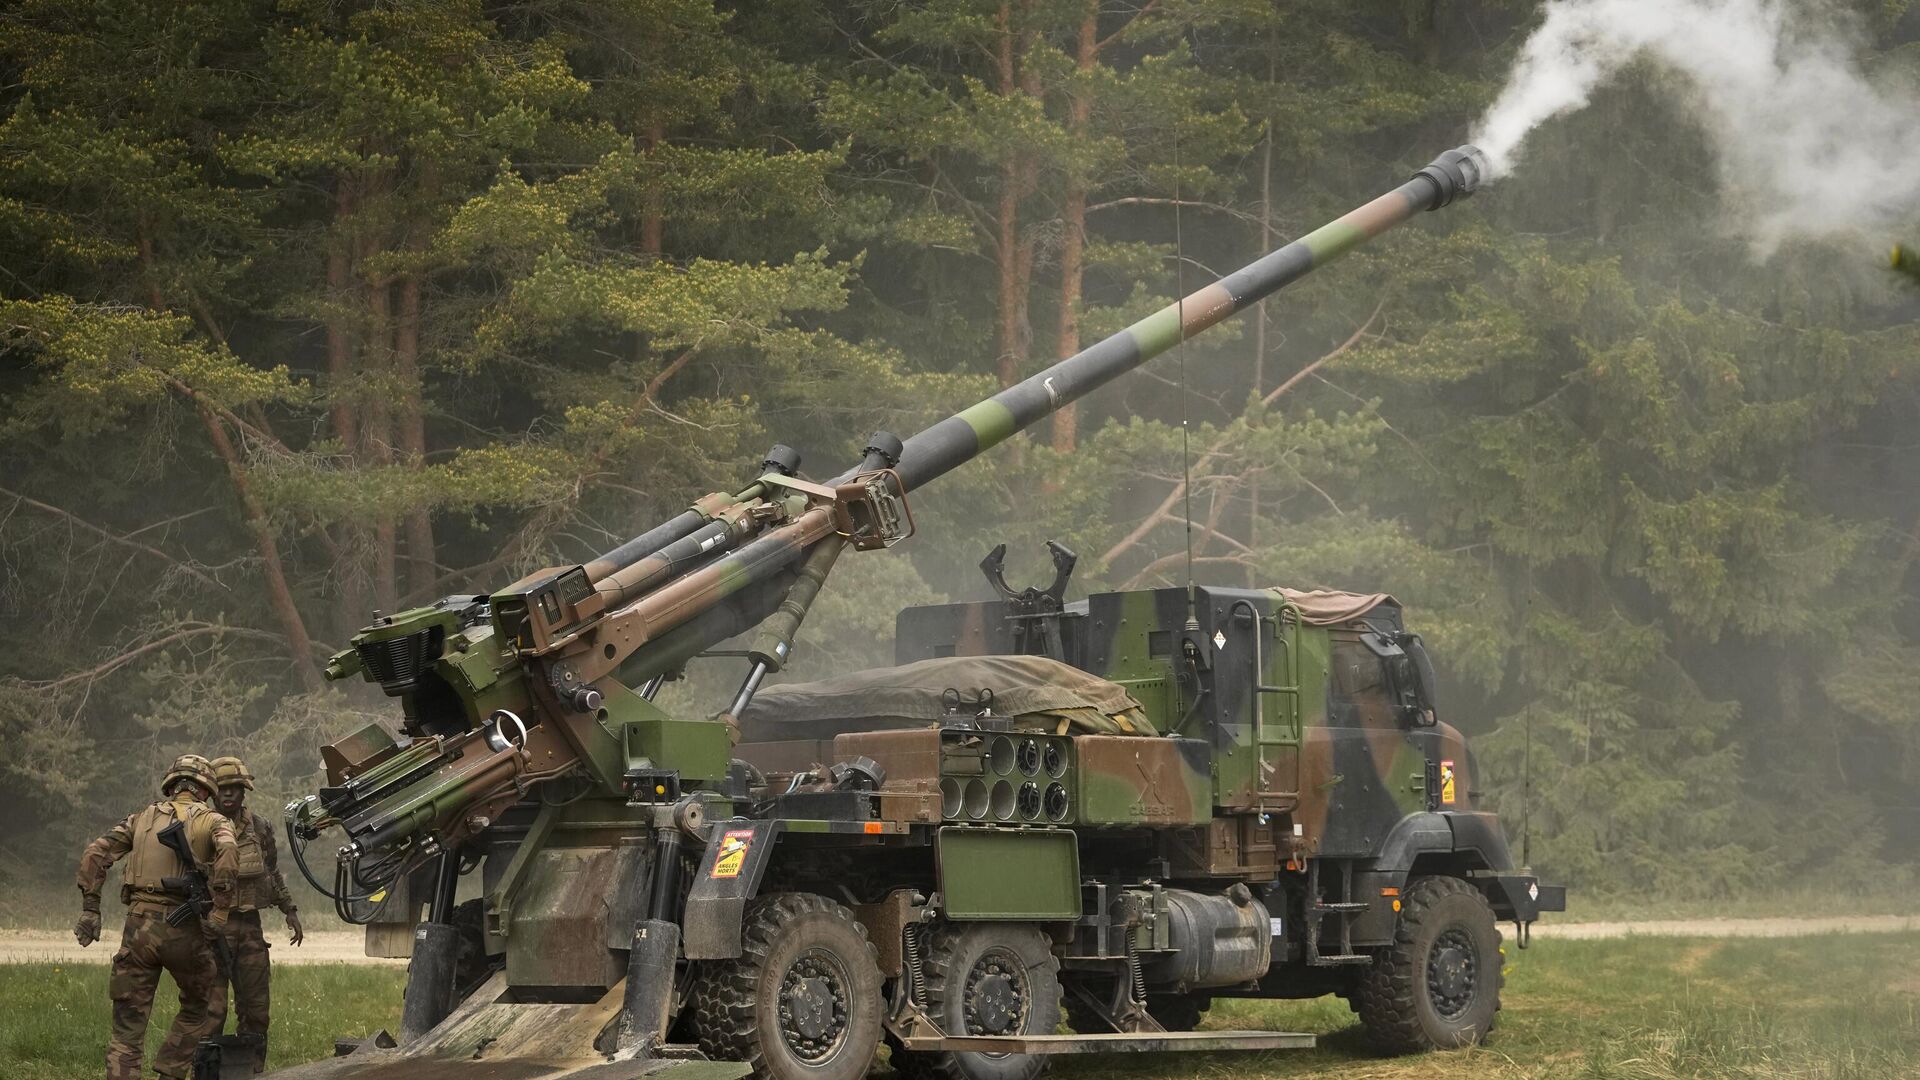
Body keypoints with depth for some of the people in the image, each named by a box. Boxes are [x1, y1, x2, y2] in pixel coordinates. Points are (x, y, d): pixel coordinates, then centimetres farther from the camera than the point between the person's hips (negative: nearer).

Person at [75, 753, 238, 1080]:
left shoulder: (142, 817, 17)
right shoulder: (213, 820, 7)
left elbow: (95, 854, 8)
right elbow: (227, 854, -15)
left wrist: (90, 909, 8)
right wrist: (219, 913, -12)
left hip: (139, 927, 2)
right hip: (184, 929, -2)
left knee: (128, 1025, 5)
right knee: (197, 1010, 22)